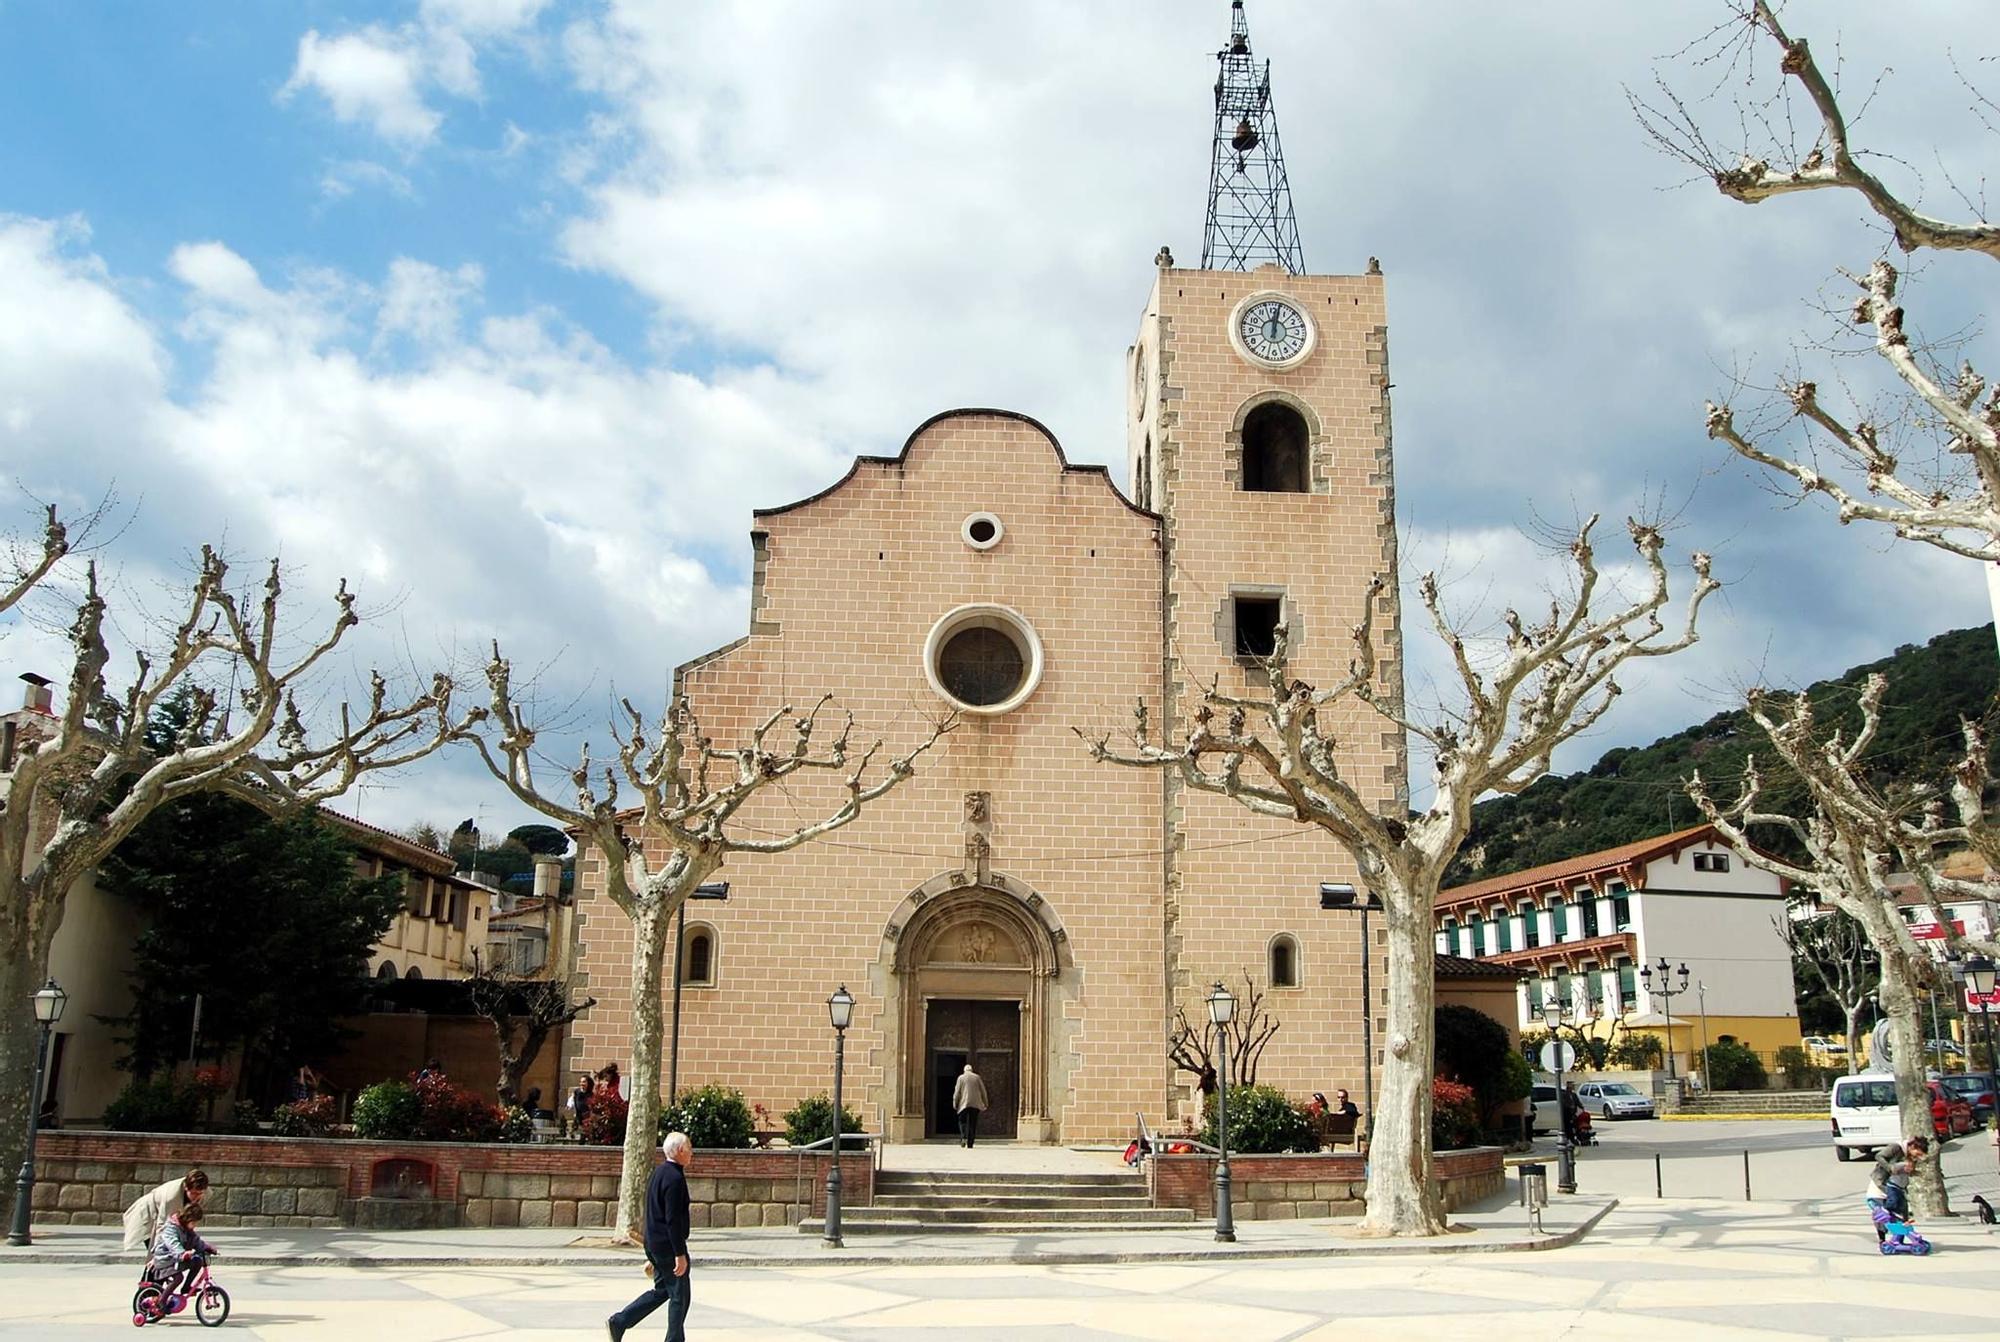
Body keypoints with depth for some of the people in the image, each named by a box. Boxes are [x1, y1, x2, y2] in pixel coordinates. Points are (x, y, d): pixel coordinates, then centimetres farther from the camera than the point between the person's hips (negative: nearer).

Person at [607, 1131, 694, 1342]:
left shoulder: (659, 1173, 12)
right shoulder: (675, 1178, -19)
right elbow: (673, 1219, -23)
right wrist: (680, 1254, -20)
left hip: (654, 1243, 10)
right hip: (668, 1245, -10)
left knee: (661, 1290, 19)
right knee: (680, 1295, 2)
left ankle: (618, 1322, 16)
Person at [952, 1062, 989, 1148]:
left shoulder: (961, 1078, 5)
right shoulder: (977, 1077, 9)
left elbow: (957, 1092, 0)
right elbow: (983, 1091, 8)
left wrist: (955, 1103, 5)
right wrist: (985, 1103, 14)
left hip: (964, 1103, -2)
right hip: (975, 1104, 2)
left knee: (962, 1121, 6)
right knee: (973, 1123, 7)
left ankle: (963, 1137, -17)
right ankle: (970, 1142, 4)